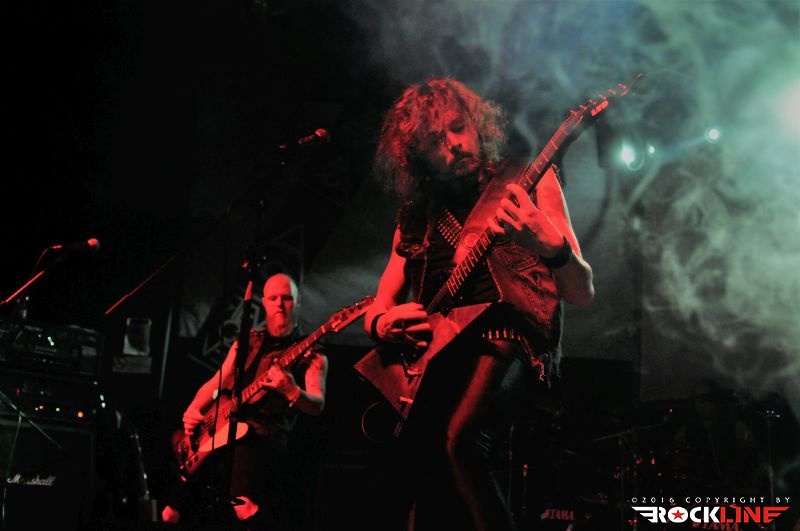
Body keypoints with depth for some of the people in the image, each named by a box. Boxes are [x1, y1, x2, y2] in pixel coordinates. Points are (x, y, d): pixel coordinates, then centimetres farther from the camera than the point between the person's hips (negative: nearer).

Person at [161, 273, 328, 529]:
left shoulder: (311, 355, 4)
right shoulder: (247, 342, 17)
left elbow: (317, 405, -10)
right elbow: (215, 384, 18)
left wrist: (291, 391, -32)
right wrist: (194, 410, -3)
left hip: (265, 438, -5)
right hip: (220, 433, 5)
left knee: (245, 507, -33)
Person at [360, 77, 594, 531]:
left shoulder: (528, 182, 6)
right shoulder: (418, 210, 16)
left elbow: (582, 294, -1)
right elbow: (379, 309, 22)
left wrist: (551, 246, -22)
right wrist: (380, 322, -3)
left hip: (506, 340, -4)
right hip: (434, 354, 4)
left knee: (458, 441, -32)